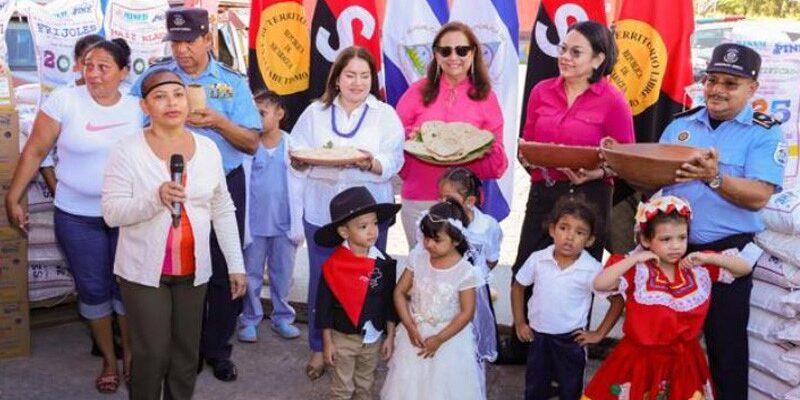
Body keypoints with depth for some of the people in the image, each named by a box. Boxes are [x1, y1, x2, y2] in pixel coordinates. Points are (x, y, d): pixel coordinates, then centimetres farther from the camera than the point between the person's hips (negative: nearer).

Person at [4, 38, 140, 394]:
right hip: (77, 217, -1)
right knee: (92, 289, 9)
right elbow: (34, 152, -5)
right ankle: (109, 361, 27)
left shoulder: (137, 108, -2)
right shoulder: (64, 100, -9)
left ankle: (131, 354, 30)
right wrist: (13, 198, -5)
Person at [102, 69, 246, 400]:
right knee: (152, 354, 0)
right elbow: (112, 213, -13)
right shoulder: (128, 151, -9)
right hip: (144, 271, -3)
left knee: (187, 352, 12)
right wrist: (155, 199, -30)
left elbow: (223, 210, 7)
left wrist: (236, 264, 5)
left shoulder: (208, 149, 2)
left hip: (193, 270, 3)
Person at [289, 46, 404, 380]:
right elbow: (296, 158, 3)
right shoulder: (316, 112, 8)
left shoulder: (385, 115, 4)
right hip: (322, 211, 1)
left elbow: (393, 163, -6)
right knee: (321, 280, 6)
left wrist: (372, 163, -26)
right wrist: (301, 159, -20)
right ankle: (319, 347, 23)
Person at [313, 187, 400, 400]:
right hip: (343, 337, -3)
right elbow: (324, 306, -9)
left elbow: (390, 302, 1)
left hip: (374, 338, 3)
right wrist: (327, 341, -6)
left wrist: (390, 336, 2)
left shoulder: (384, 263, -9)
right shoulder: (333, 266, -17)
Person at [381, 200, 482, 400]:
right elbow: (400, 292, -3)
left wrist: (439, 339, -16)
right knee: (409, 384, 14)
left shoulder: (465, 271, -18)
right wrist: (410, 327, -13)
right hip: (416, 333, 3)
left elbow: (466, 312, -13)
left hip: (450, 337, -3)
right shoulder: (417, 258, -9)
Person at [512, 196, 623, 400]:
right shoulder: (537, 259, -12)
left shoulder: (592, 269, -19)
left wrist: (599, 334, -9)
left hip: (570, 340, -2)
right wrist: (519, 323, 3)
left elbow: (618, 300, -10)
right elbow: (517, 287, 4)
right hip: (537, 336, 2)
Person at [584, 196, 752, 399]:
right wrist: (633, 259, -24)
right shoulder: (637, 270, -12)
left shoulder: (699, 268, -1)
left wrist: (708, 258, -11)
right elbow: (599, 284, -24)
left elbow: (746, 268, 2)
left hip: (683, 361, 3)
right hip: (641, 358, -3)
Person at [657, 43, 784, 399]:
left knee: (725, 344, 6)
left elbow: (758, 197, -17)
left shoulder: (764, 133, -4)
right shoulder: (680, 125, 10)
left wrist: (715, 178, -32)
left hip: (728, 252, -4)